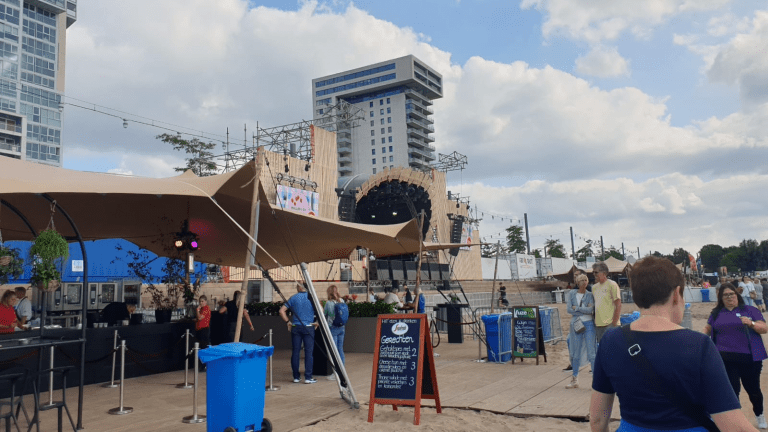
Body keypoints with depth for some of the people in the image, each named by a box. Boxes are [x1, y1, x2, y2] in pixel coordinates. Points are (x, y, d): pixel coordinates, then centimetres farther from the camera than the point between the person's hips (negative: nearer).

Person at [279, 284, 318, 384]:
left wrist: (288, 322, 5)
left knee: (295, 352, 7)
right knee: (308, 352, 1)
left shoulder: (293, 298, 3)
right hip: (308, 327, -2)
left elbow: (282, 310, 0)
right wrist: (317, 322, 1)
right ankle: (308, 377, 0)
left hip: (295, 327, 2)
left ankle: (296, 377, 11)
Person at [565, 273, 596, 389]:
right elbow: (569, 309, -6)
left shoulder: (590, 295, 2)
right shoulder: (571, 294, 5)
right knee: (576, 354, 9)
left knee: (591, 353, -6)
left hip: (588, 324, -2)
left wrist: (576, 308, -9)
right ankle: (575, 380, 20)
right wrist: (584, 310, -9)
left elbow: (591, 310, -12)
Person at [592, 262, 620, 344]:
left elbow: (618, 305, -9)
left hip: (609, 324, -6)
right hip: (598, 324, 6)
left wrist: (614, 323, -12)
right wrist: (594, 321, 12)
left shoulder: (612, 285, -7)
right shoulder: (594, 287, 12)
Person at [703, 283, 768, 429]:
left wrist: (751, 323, -23)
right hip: (726, 359, 1)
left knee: (753, 389, 11)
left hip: (750, 358, -1)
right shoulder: (716, 313, 10)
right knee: (732, 390, 0)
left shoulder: (750, 310, 2)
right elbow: (708, 329, 23)